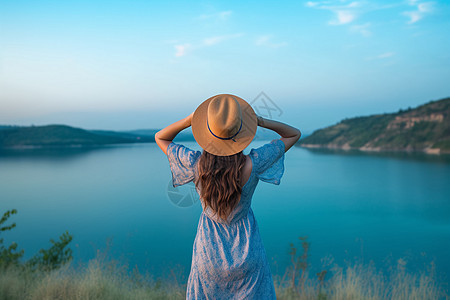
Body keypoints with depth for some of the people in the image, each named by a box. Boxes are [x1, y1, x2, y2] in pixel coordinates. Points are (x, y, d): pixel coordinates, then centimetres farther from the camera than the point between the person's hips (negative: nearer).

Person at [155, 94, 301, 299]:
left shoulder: (196, 164, -23)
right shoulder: (253, 164, -24)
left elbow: (160, 138, -2)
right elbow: (294, 134, -7)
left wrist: (190, 119, -18)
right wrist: (260, 121, -20)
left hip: (209, 253, 1)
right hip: (247, 254, 0)